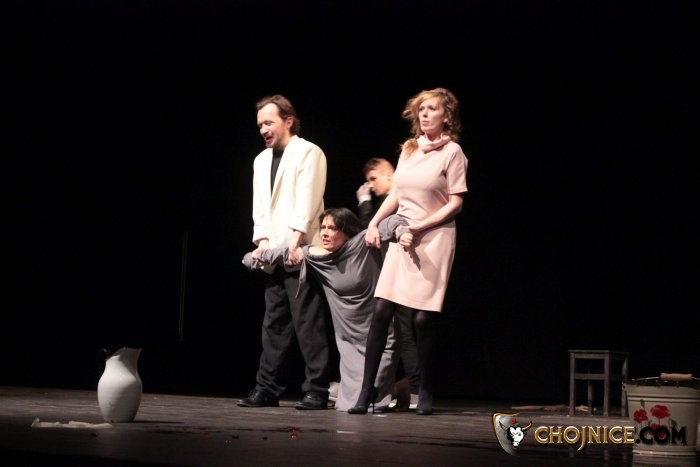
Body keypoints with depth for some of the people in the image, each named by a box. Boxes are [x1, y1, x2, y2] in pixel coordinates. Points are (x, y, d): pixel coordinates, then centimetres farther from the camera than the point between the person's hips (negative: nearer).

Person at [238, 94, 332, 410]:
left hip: (301, 252, -7)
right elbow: (259, 205, 14)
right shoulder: (261, 161, 19)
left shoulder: (308, 152, -3)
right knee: (274, 323, 8)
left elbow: (307, 200, -12)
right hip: (273, 254, 7)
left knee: (308, 323, -7)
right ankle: (268, 389, 11)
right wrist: (262, 239, -2)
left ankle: (316, 391, -5)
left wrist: (295, 241, -20)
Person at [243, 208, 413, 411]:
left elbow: (387, 224, -21)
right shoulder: (313, 256, 2)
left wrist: (401, 231, -40)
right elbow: (285, 254, 12)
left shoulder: (362, 244, -12)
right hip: (349, 337, 5)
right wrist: (257, 257, 4)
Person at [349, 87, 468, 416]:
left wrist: (421, 225, -14)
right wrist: (374, 222, 6)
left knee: (424, 317, -5)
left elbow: (455, 203, -7)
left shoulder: (452, 152, -4)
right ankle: (367, 390, 0)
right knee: (381, 311, -4)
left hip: (434, 238, -5)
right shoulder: (409, 149, 12)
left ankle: (425, 394, 9)